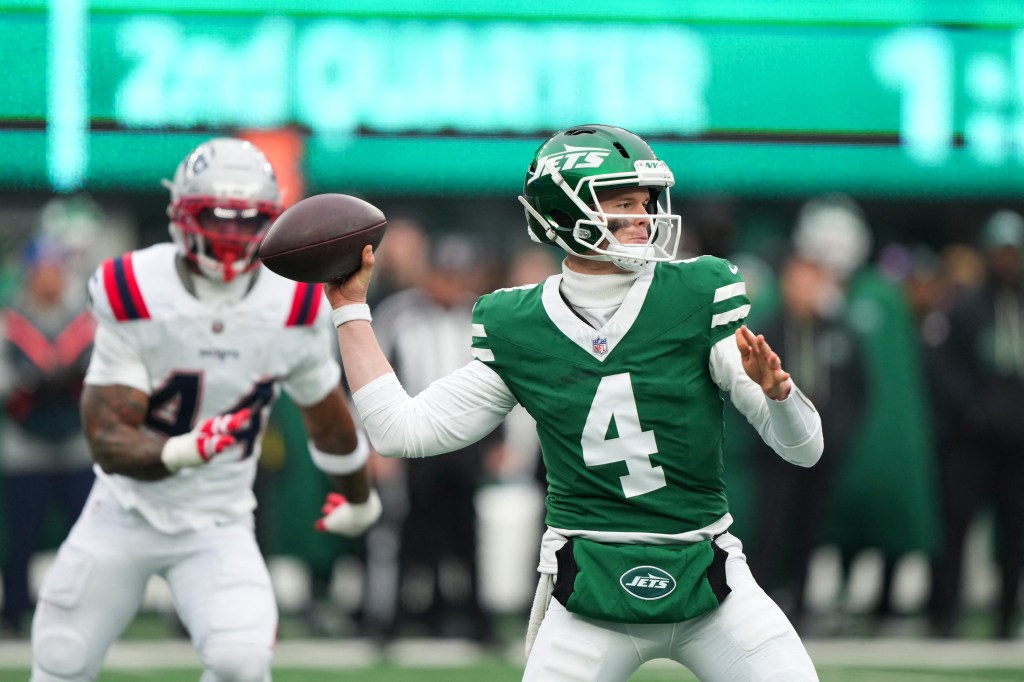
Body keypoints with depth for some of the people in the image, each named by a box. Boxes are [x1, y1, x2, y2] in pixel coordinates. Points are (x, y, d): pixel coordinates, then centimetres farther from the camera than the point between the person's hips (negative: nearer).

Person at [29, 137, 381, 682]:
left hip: (218, 528, 0)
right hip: (126, 513, 0)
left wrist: (360, 501, 24)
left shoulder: (293, 309, -11)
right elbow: (108, 442, -23)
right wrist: (178, 452, -43)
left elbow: (327, 414, 9)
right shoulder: (133, 298, -18)